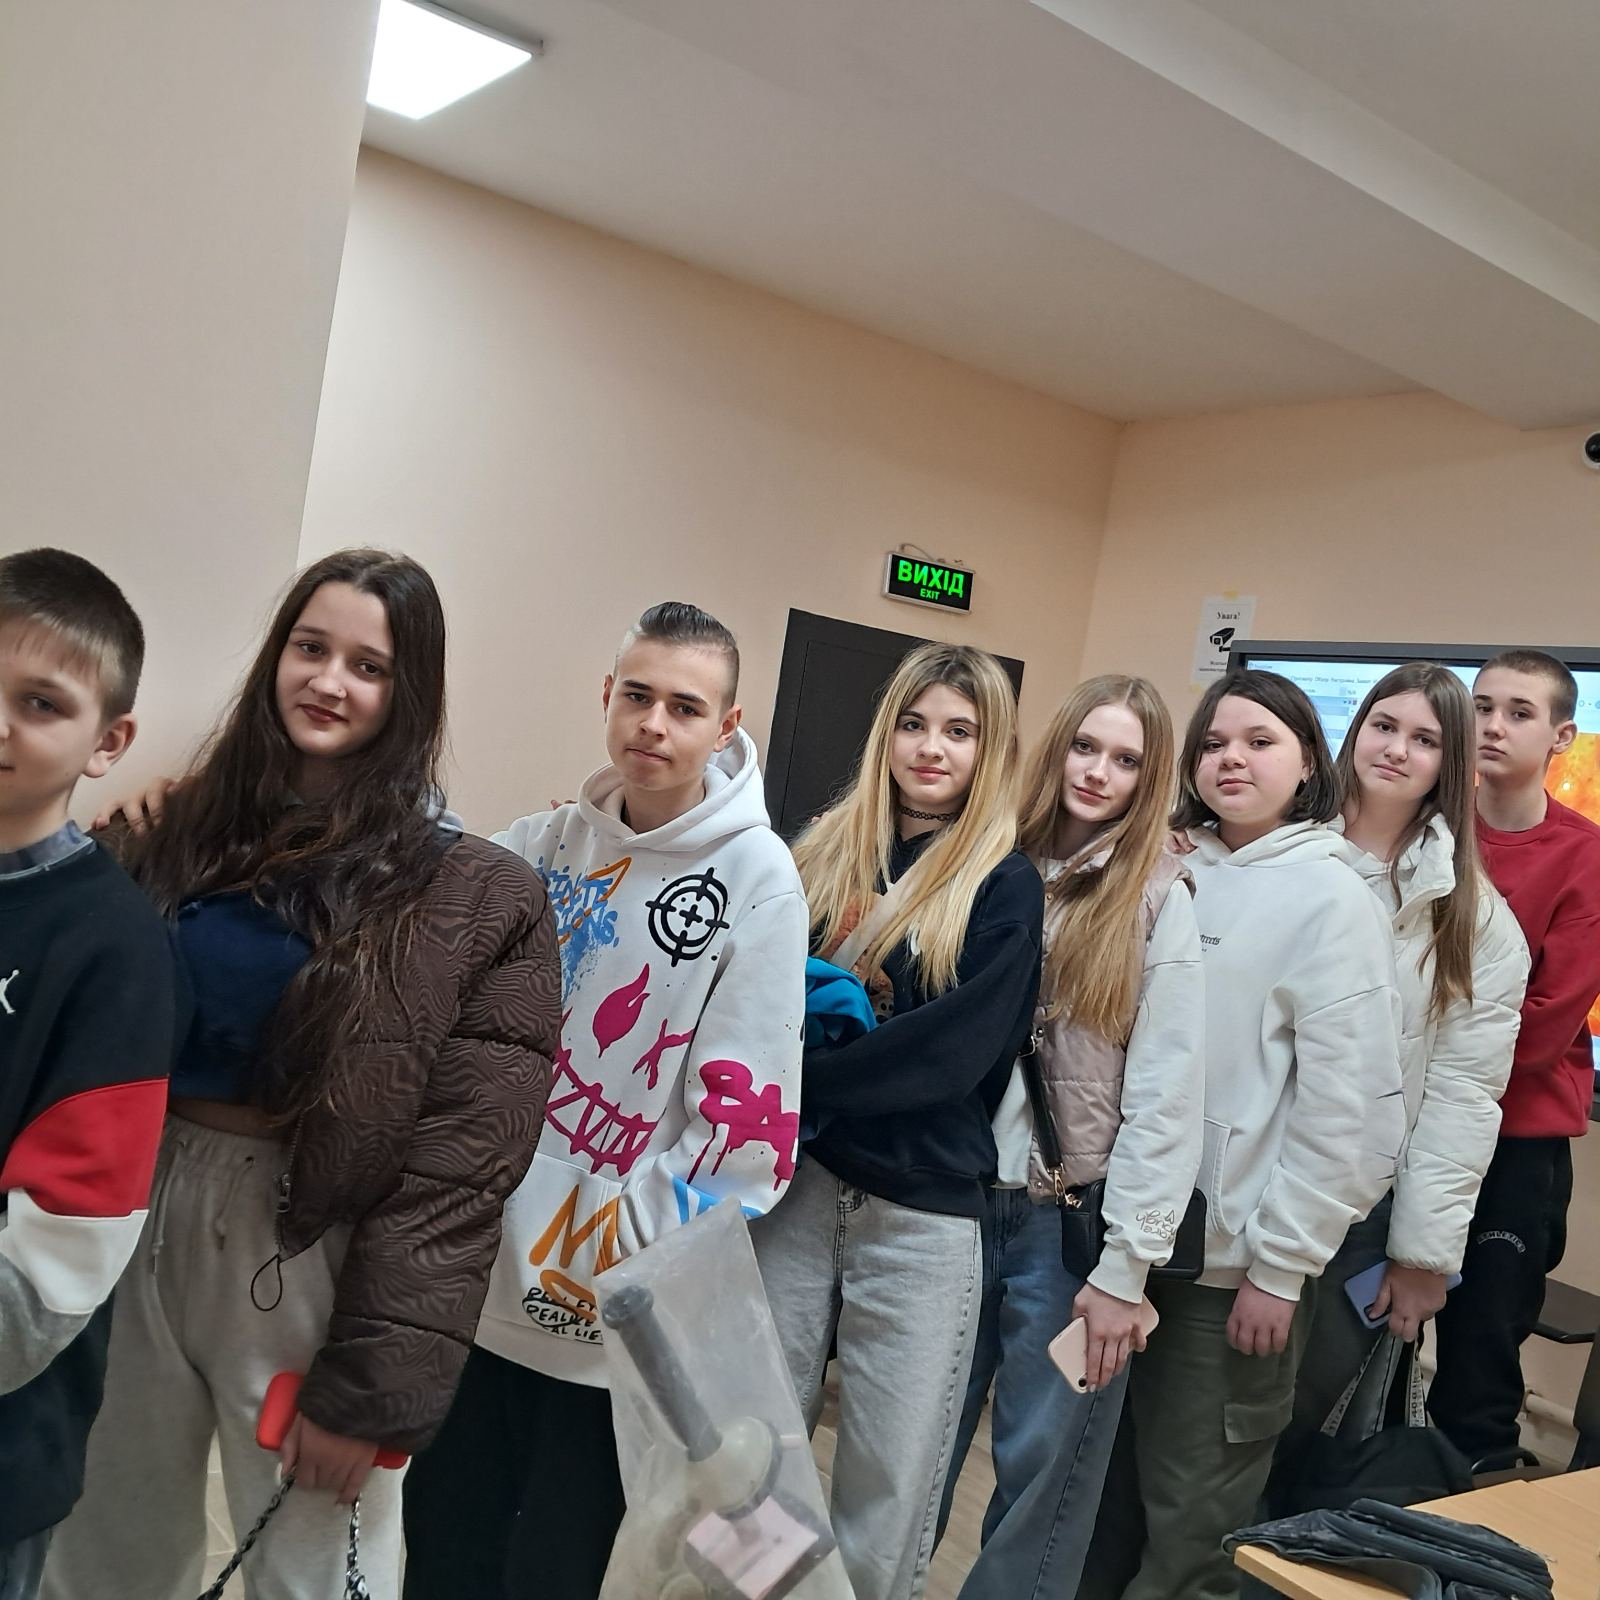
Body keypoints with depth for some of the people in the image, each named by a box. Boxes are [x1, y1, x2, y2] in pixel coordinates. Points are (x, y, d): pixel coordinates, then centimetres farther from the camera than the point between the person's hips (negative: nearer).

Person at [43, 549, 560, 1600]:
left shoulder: (473, 901, -10)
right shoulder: (185, 830, 5)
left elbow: (455, 1171, -13)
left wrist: (369, 1388, -13)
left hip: (309, 1256, -4)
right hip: (133, 1222, 4)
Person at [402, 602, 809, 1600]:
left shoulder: (756, 875, -12)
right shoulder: (543, 846, 1)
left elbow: (747, 1109, -14)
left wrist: (650, 1251, -14)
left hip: (616, 1299, -4)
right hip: (481, 1263, 4)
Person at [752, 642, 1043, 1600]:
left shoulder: (1007, 886, -4)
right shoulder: (826, 852, 8)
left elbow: (951, 1051, -15)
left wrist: (797, 1083, -15)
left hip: (923, 1207, -3)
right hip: (796, 1176, 3)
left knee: (892, 1475, 6)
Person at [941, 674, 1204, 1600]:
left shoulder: (1160, 901, -7)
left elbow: (1167, 1096, -11)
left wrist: (1127, 1265, -13)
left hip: (1071, 1218, -3)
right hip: (964, 1199, 3)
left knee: (1043, 1469, 8)